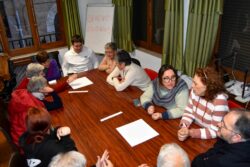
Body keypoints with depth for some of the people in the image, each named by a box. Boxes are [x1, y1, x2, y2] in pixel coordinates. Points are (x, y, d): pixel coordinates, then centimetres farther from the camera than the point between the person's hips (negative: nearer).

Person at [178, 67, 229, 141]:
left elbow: (214, 132, -23)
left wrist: (190, 133, -31)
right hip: (196, 128, 6)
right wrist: (184, 127, -18)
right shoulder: (195, 92, -8)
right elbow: (189, 112, 0)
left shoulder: (219, 101, -26)